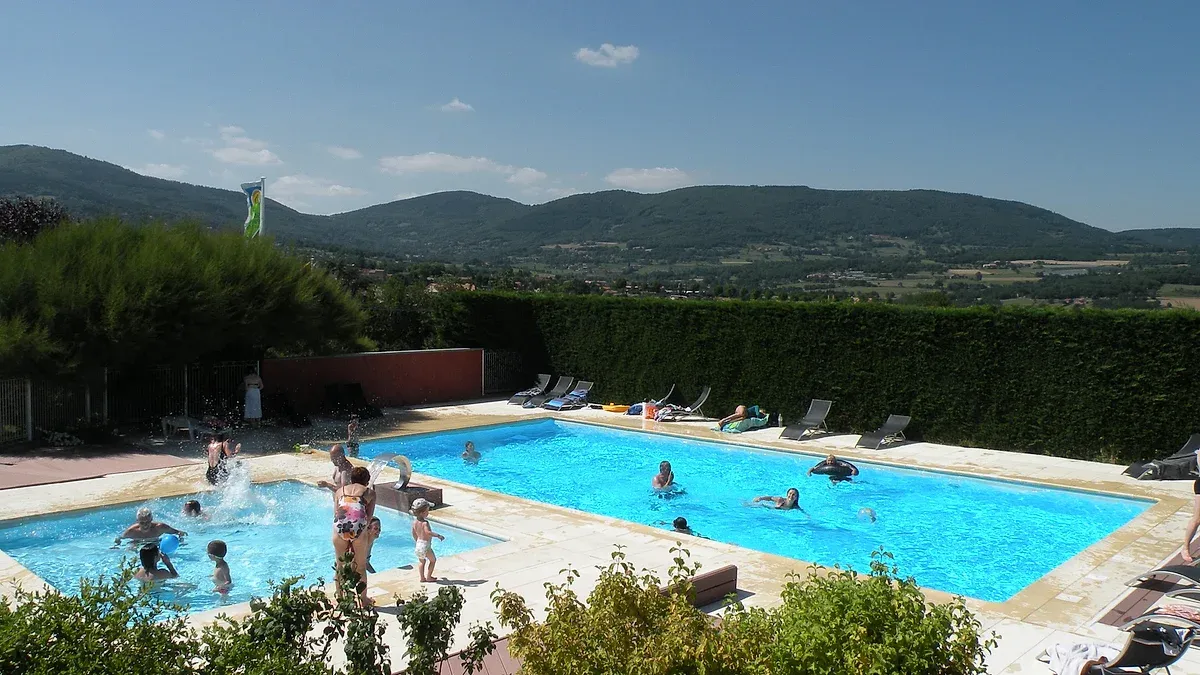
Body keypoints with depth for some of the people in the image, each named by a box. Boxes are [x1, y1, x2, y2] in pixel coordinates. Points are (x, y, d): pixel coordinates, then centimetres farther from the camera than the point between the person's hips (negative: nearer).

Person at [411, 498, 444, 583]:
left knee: (421, 561, 22)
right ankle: (428, 577, 17)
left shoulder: (415, 522, 1)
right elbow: (428, 532, -42)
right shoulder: (425, 523, -25)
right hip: (425, 545, -7)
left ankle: (422, 577, 26)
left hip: (418, 544, 7)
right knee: (433, 560, 13)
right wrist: (438, 535, -36)